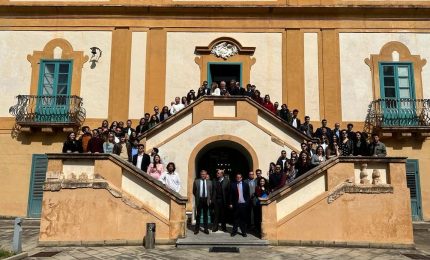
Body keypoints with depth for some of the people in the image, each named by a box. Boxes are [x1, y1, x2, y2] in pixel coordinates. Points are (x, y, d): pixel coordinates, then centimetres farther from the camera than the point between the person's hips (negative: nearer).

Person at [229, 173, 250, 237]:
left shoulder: (245, 184, 5)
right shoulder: (233, 185, 2)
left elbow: (248, 194, 5)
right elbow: (231, 195, 3)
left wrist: (247, 202, -3)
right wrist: (231, 203, -2)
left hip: (244, 204, 1)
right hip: (236, 204, 0)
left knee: (243, 218, 6)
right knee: (236, 218, 5)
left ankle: (244, 232, 14)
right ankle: (234, 231, 15)